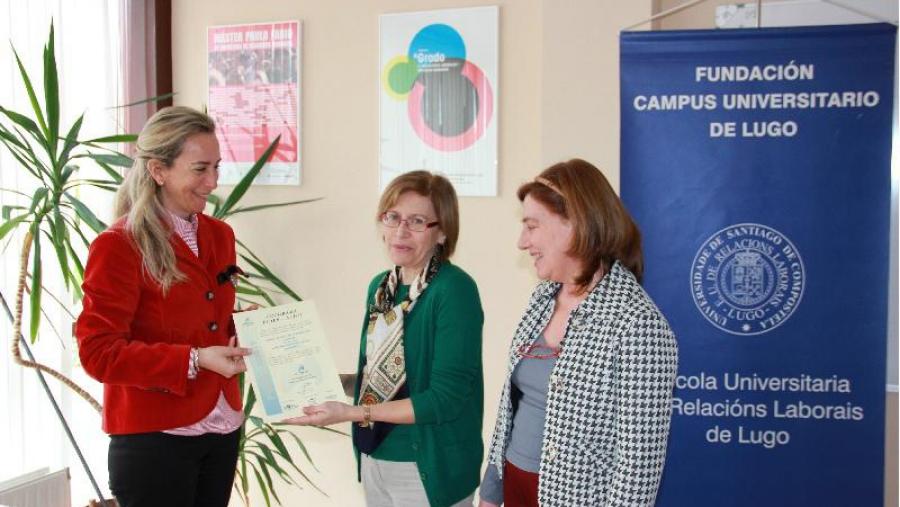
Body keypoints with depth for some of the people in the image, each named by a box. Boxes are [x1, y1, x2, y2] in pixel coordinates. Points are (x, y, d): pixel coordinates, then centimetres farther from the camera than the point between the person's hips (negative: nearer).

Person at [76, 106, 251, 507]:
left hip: (223, 428, 7)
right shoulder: (117, 246, -12)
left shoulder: (219, 235, 9)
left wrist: (241, 338, -1)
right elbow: (98, 351, -16)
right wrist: (193, 360, -24)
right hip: (153, 437, -6)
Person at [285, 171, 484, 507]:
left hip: (428, 467, -6)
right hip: (373, 456, 6)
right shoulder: (380, 285, 4)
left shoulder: (454, 290, -18)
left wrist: (351, 413, -21)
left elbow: (446, 398, -21)